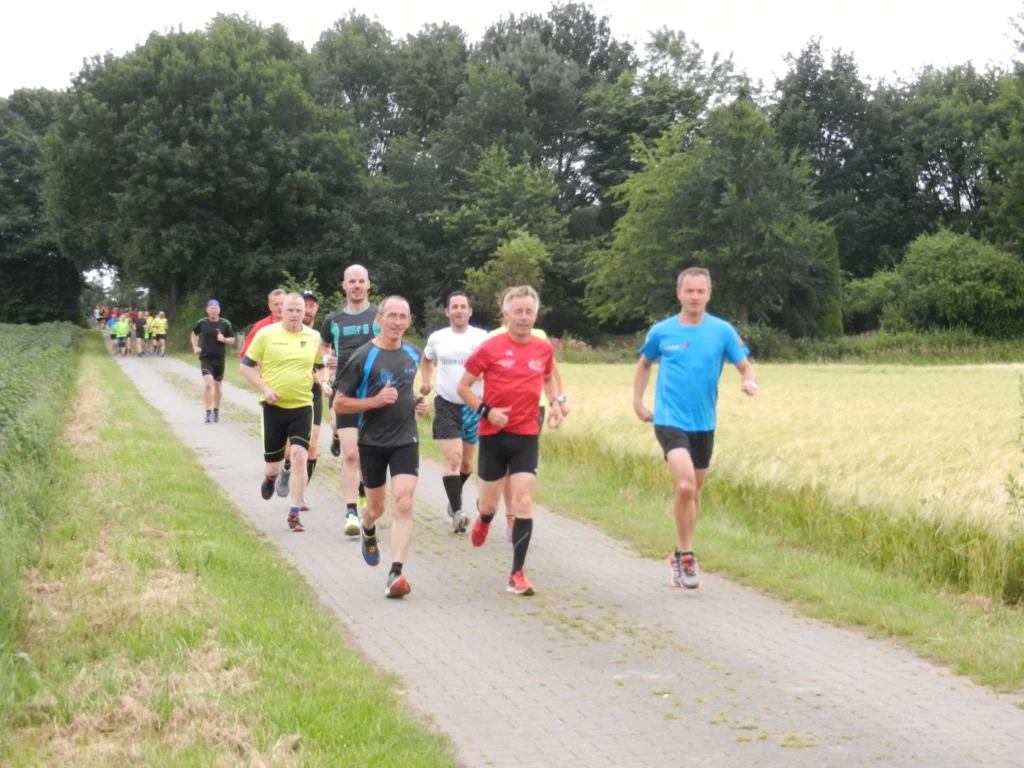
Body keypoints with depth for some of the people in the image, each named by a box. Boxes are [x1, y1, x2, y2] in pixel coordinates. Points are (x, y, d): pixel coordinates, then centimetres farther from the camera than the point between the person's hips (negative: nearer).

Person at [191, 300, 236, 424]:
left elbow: (232, 340, 2)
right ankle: (208, 413, -14)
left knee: (218, 385, 14)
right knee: (208, 383, -17)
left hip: (219, 359, 1)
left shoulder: (225, 324, -4)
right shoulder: (202, 323, -1)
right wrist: (195, 347, 6)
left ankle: (216, 410, 32)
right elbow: (194, 334, 19)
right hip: (205, 358, -1)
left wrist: (224, 339, -18)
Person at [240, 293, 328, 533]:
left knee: (299, 458, -14)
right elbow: (246, 366, -1)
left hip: (302, 406, 1)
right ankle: (270, 477, 48)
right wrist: (264, 388, -14)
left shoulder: (314, 337, 3)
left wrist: (324, 381, -5)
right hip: (274, 406, -1)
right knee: (273, 465, 7)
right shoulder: (266, 334, -5)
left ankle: (294, 514, -5)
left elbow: (322, 367, 18)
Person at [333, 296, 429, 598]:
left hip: (406, 440, 2)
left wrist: (420, 402, 6)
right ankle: (368, 531, 51)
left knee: (403, 505, -14)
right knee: (376, 507, 14)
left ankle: (396, 574, -17)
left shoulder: (413, 355, 5)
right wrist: (375, 401, -22)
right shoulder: (363, 357, -11)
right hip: (372, 442, -2)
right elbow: (339, 404, -9)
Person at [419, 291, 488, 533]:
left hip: (473, 405, 1)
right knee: (452, 459, -14)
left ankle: (455, 497, 40)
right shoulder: (437, 338, 1)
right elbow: (426, 360, 21)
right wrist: (425, 382, 5)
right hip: (446, 404, -1)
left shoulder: (482, 338, -7)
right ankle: (456, 511, -14)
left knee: (466, 462, 15)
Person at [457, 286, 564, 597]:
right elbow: (463, 387, -1)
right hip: (493, 434, -1)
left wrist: (556, 403, 5)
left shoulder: (544, 349, 1)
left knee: (523, 501, -9)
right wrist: (486, 411, -15)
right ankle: (484, 519, 48)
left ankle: (518, 574, -3)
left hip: (526, 435, 1)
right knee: (489, 503, 8)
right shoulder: (489, 348, -8)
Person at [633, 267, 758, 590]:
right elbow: (644, 365, 17)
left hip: (704, 423, 3)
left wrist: (749, 381, -22)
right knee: (685, 485, -21)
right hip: (670, 420, -3)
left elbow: (745, 366, 0)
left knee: (694, 491, 15)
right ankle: (686, 555, -4)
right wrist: (637, 402, 12)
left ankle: (682, 555, 32)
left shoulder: (722, 331, -2)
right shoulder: (661, 332, -1)